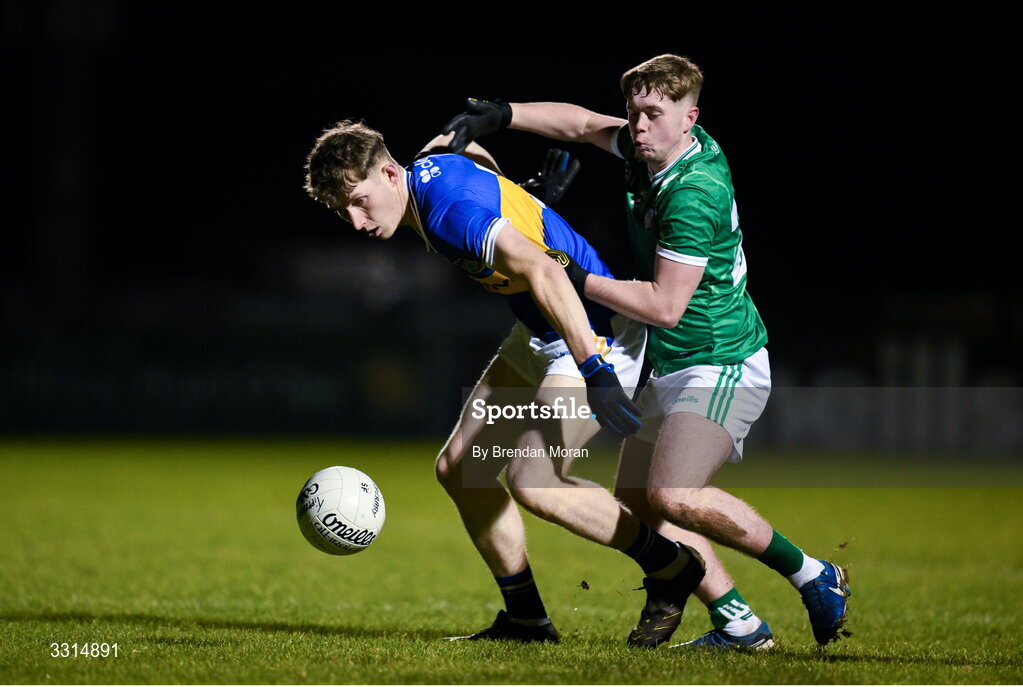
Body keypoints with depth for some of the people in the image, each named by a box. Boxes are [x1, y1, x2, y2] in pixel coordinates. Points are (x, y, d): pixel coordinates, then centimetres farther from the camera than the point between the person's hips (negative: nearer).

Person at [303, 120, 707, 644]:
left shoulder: (449, 210, -28)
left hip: (593, 334, -11)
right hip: (540, 335, 11)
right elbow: (475, 153, 25)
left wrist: (596, 374, -41)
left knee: (530, 481, -21)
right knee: (459, 467, 6)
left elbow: (545, 273, -37)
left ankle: (670, 567, -2)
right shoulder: (428, 167, 1)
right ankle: (526, 618, 16)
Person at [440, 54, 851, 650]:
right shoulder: (650, 149, 2)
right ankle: (738, 623, 4)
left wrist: (579, 281, -18)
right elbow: (581, 123, 18)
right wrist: (500, 115, 5)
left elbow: (665, 306, -25)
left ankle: (811, 575, -11)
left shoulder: (696, 193, -24)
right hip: (672, 371, 10)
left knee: (673, 495, -26)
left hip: (723, 370, -10)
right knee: (636, 504, 6)